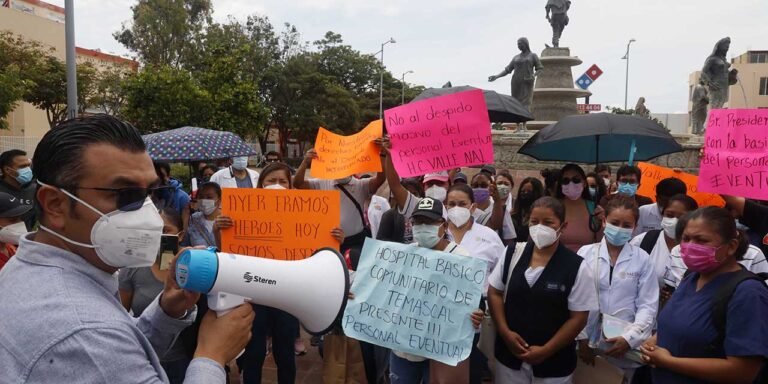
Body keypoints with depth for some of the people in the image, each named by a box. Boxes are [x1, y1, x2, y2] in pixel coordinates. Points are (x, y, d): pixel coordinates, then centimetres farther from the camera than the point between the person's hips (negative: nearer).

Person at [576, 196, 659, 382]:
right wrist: (582, 337, -4)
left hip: (627, 347, 0)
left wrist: (629, 338, -11)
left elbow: (648, 306, -2)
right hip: (590, 341, 0)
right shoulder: (585, 253, -3)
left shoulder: (642, 259, -1)